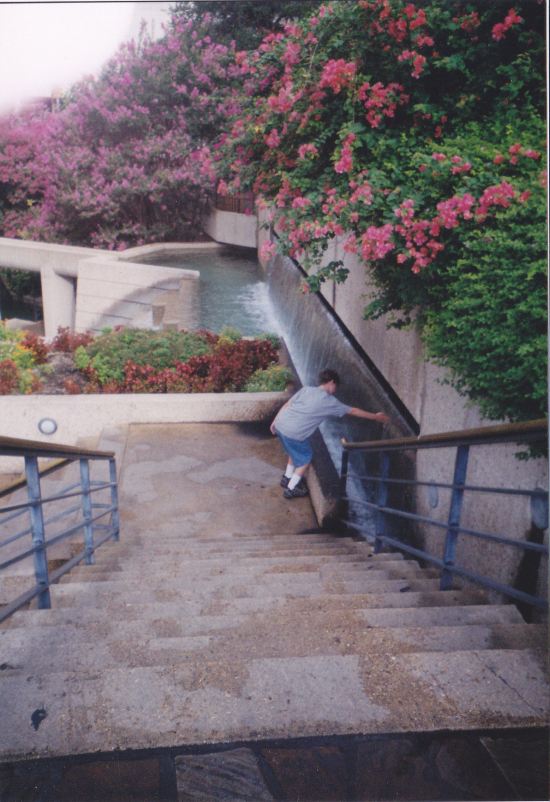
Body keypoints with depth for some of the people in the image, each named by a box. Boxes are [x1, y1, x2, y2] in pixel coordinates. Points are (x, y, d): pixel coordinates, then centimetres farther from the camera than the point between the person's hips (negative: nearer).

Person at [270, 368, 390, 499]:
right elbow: (353, 411, 10)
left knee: (296, 452, 31)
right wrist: (376, 416, 20)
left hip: (280, 424, 7)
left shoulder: (306, 389, 13)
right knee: (306, 458, 18)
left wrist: (274, 422, 19)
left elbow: (286, 405, 11)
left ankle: (287, 478, 45)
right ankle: (291, 489, 24)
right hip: (293, 433, -7)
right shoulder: (330, 401, 1)